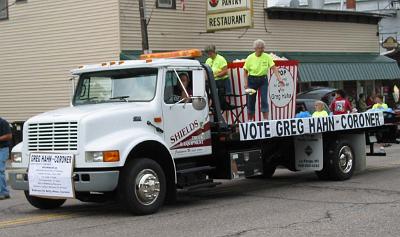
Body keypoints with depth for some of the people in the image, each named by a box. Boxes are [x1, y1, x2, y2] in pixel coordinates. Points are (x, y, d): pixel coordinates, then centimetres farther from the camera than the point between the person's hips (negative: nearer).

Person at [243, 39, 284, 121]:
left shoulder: (267, 57, -6)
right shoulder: (250, 58, -8)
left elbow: (274, 68, -12)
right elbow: (246, 72, -3)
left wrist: (279, 79, -23)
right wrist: (246, 83, -12)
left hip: (263, 80, 1)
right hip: (252, 80, 0)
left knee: (264, 100, -8)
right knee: (251, 101, 4)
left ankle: (266, 119, -6)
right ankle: (250, 120, 17)